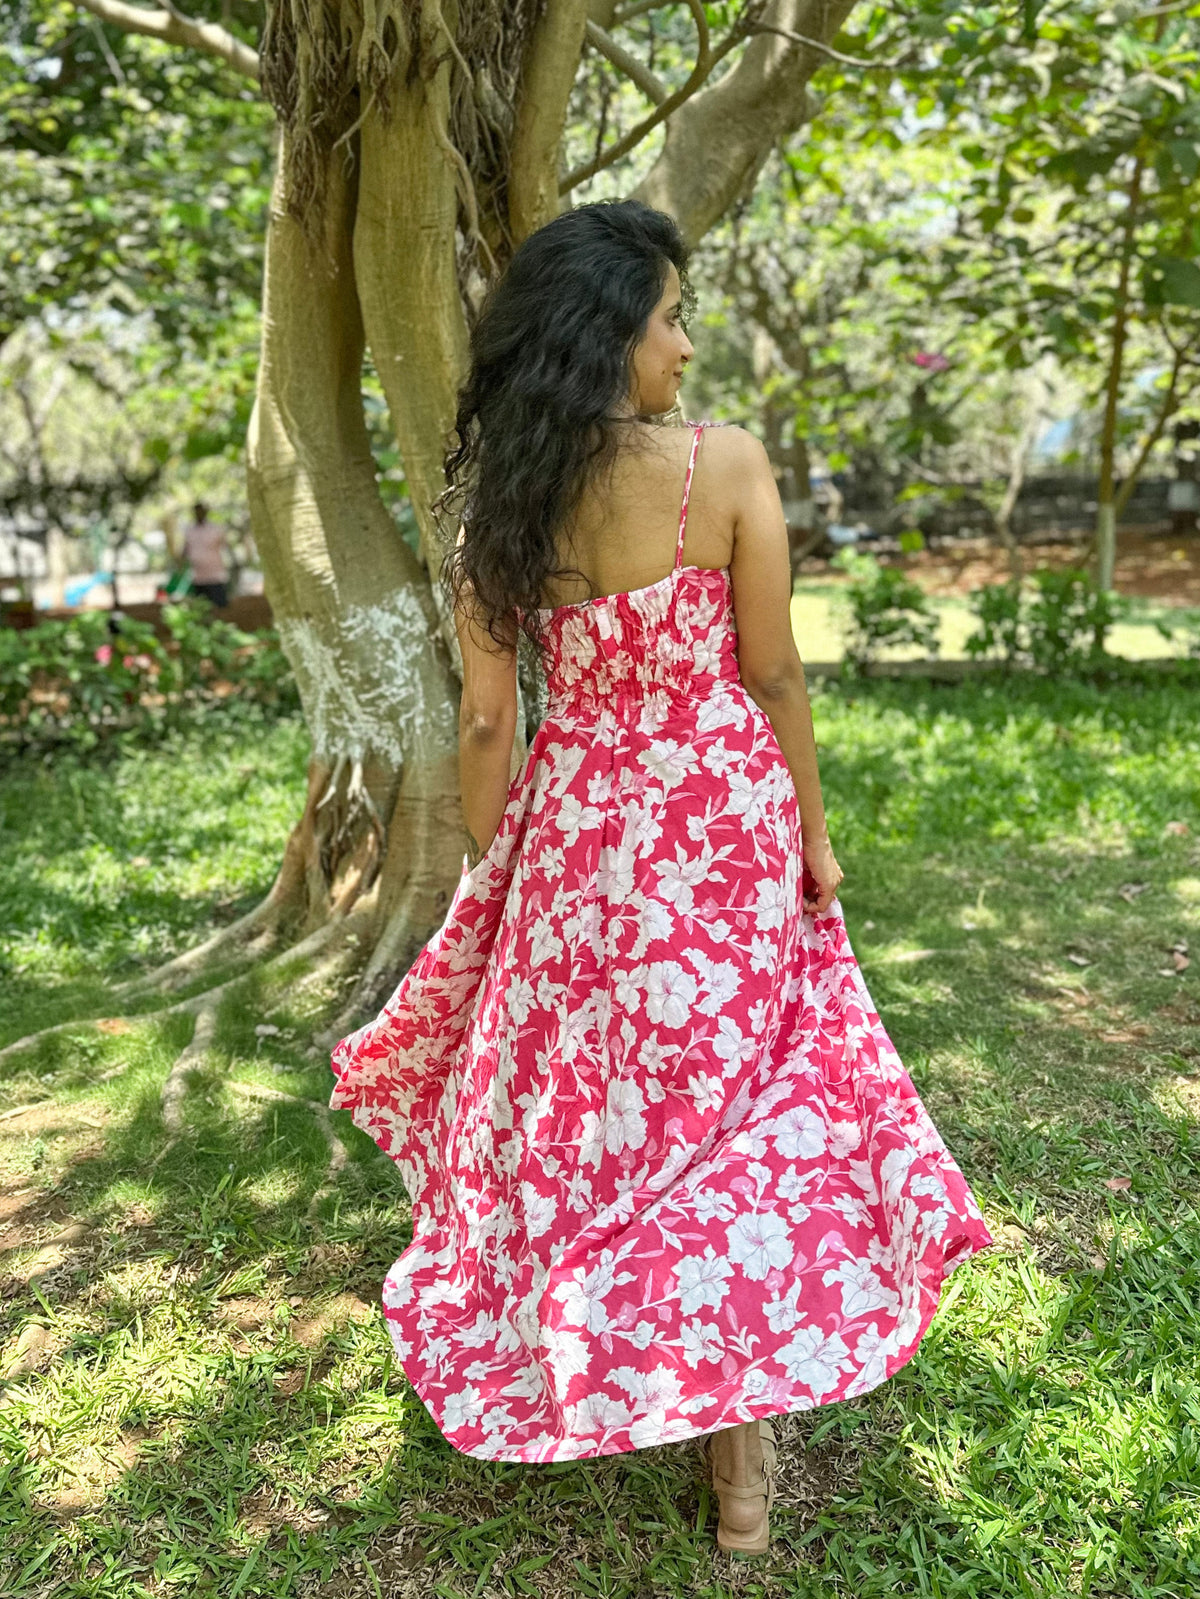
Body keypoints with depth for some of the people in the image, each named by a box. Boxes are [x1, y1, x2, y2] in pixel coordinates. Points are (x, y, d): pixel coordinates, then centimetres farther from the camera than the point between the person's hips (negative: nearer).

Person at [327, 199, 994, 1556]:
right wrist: (812, 834, 2)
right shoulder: (726, 463, -13)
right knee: (734, 1103, 8)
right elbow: (774, 677, -9)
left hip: (575, 824, 3)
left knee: (575, 1093, 21)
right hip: (724, 817, -3)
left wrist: (486, 882, 10)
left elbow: (486, 723, 0)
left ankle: (554, 1360, 42)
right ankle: (738, 1453, 21)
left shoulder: (494, 505, -3)